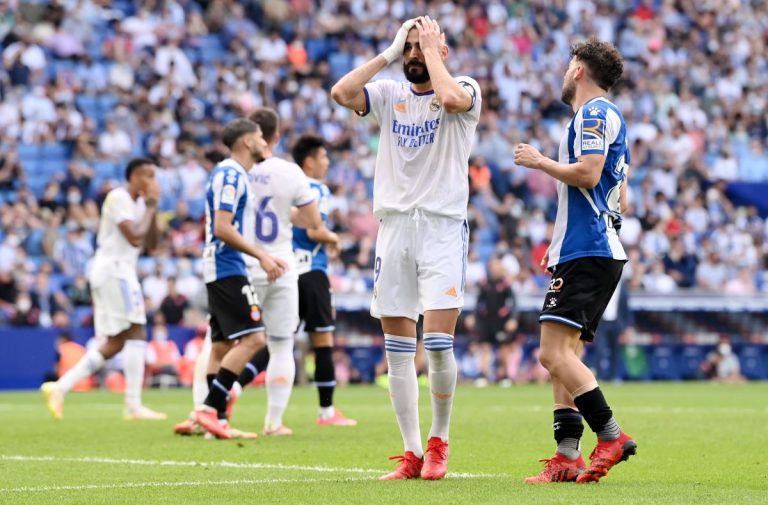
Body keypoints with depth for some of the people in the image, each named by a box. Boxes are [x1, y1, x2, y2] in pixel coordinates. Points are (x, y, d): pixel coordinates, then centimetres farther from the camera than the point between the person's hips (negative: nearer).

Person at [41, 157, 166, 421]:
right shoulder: (118, 198, -11)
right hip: (113, 268, -10)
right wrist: (150, 207, -10)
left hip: (120, 270, 10)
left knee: (114, 344, 8)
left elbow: (151, 244, 15)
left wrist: (153, 208, 6)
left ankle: (60, 387, 5)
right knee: (136, 333, -12)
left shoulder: (139, 202, 17)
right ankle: (133, 406, -14)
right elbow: (134, 237, -20)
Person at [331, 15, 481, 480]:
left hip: (443, 227, -4)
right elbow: (341, 93, -4)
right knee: (399, 350, 1)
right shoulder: (390, 95, 12)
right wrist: (388, 54, 0)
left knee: (438, 344, -13)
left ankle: (439, 442, 7)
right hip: (394, 227, 4)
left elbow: (451, 97, -24)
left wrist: (432, 47, -9)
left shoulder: (465, 90, 1)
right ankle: (413, 453, 6)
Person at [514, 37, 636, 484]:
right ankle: (567, 458, 2)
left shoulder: (594, 113, -7)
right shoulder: (612, 118, 24)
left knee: (555, 353, -16)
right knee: (564, 355, 7)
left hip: (586, 255, -10)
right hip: (600, 251, 10)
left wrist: (539, 161, -6)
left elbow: (587, 173, -21)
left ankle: (611, 436, -19)